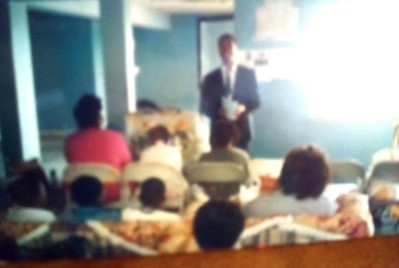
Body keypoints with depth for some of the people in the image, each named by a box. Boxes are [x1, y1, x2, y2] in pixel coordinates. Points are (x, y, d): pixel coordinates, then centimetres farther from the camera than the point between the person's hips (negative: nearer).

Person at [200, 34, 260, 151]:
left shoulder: (248, 73, 6)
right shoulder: (210, 78, 7)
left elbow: (255, 100, 6)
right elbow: (204, 107, 5)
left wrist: (244, 108, -15)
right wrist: (217, 111, -15)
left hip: (241, 130, 0)